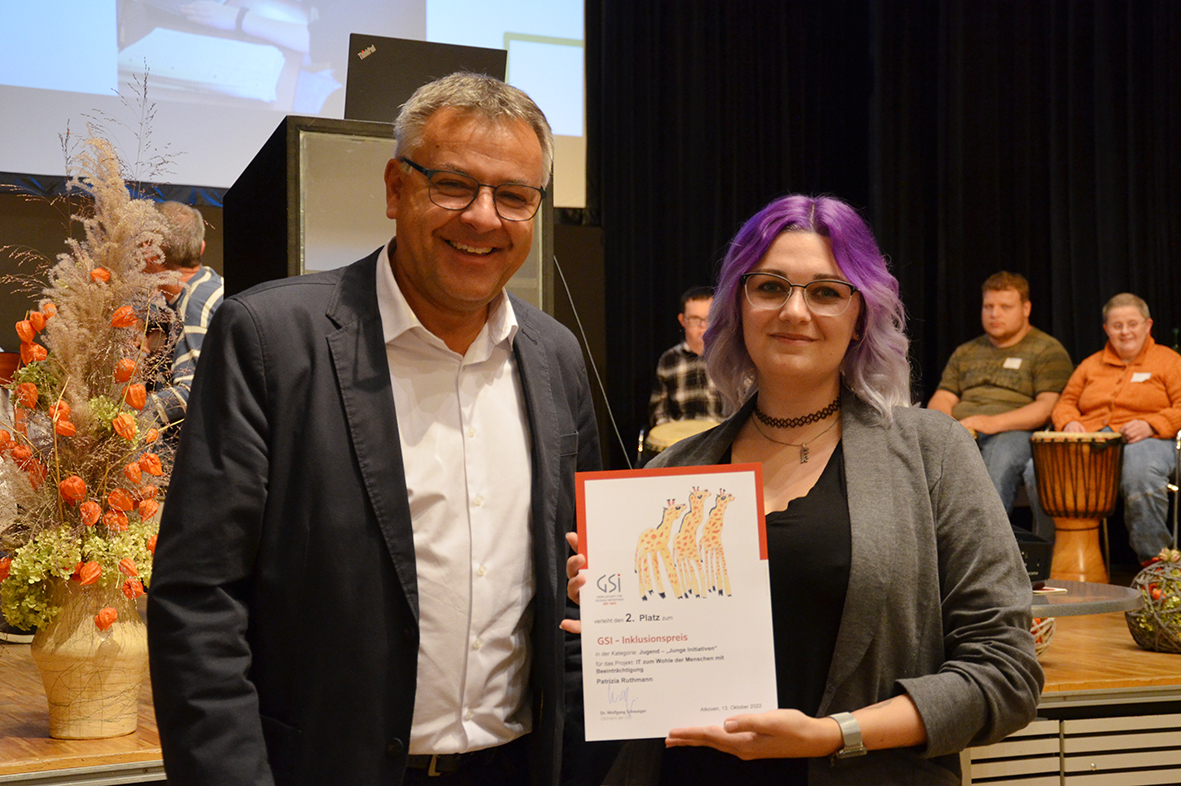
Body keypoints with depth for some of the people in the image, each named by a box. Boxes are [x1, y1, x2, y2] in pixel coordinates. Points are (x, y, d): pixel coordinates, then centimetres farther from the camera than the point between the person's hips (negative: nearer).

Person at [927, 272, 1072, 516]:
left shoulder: (1047, 350, 10)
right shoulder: (965, 352, 28)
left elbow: (1049, 405, -4)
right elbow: (943, 397, 22)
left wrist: (995, 422, -18)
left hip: (1014, 433, -4)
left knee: (1000, 460, -41)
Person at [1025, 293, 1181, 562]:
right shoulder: (1092, 364, 27)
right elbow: (1065, 403, 26)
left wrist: (1151, 425, -17)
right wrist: (1069, 422, 1)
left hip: (1144, 440, -4)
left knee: (1140, 474, -42)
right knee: (1036, 468, -25)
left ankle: (1154, 560, -23)